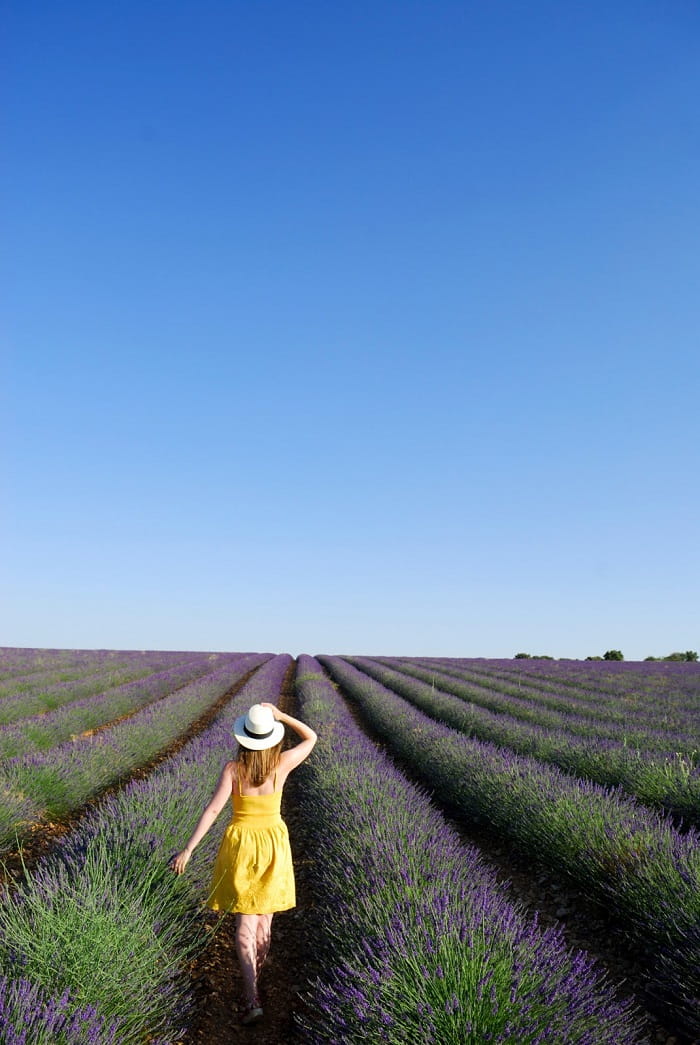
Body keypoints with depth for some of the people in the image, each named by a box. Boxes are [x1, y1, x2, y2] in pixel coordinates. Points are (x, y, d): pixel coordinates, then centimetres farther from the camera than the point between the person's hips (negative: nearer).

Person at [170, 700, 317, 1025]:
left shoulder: (232, 768, -17)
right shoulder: (282, 764, -13)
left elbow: (212, 810, -22)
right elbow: (311, 738, 2)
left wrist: (187, 850, -19)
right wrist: (280, 714, -5)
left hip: (240, 846, -2)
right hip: (273, 846, 2)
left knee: (245, 923, 7)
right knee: (264, 917, 23)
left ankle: (252, 999, -4)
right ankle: (252, 979, 43)